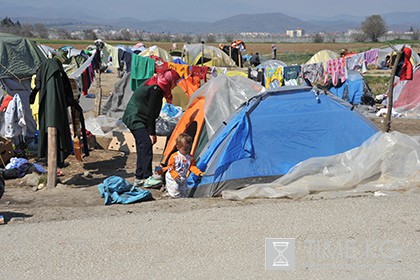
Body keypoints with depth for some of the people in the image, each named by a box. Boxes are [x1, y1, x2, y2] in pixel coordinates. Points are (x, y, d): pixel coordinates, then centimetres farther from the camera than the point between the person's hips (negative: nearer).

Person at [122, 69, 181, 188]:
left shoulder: (155, 86, 11)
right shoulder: (155, 90, -20)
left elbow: (151, 112, 15)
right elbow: (151, 112, -20)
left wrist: (152, 131, 16)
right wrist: (152, 133, -16)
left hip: (134, 118, 11)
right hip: (135, 119, -11)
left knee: (142, 146, 10)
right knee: (146, 143, -20)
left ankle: (139, 178, 13)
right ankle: (147, 178, -24)